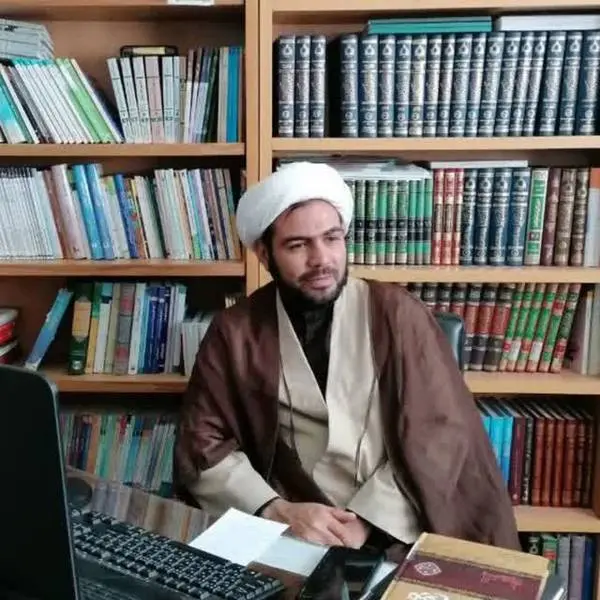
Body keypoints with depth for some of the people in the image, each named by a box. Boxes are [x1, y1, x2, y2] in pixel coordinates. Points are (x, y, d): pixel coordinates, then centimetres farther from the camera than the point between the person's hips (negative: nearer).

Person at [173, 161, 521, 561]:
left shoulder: (398, 314, -2)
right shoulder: (235, 332, 1)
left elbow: (442, 432, -4)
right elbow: (203, 446, 1)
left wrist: (365, 520, -13)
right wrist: (276, 510, -14)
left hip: (394, 536, 0)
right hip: (288, 536, 0)